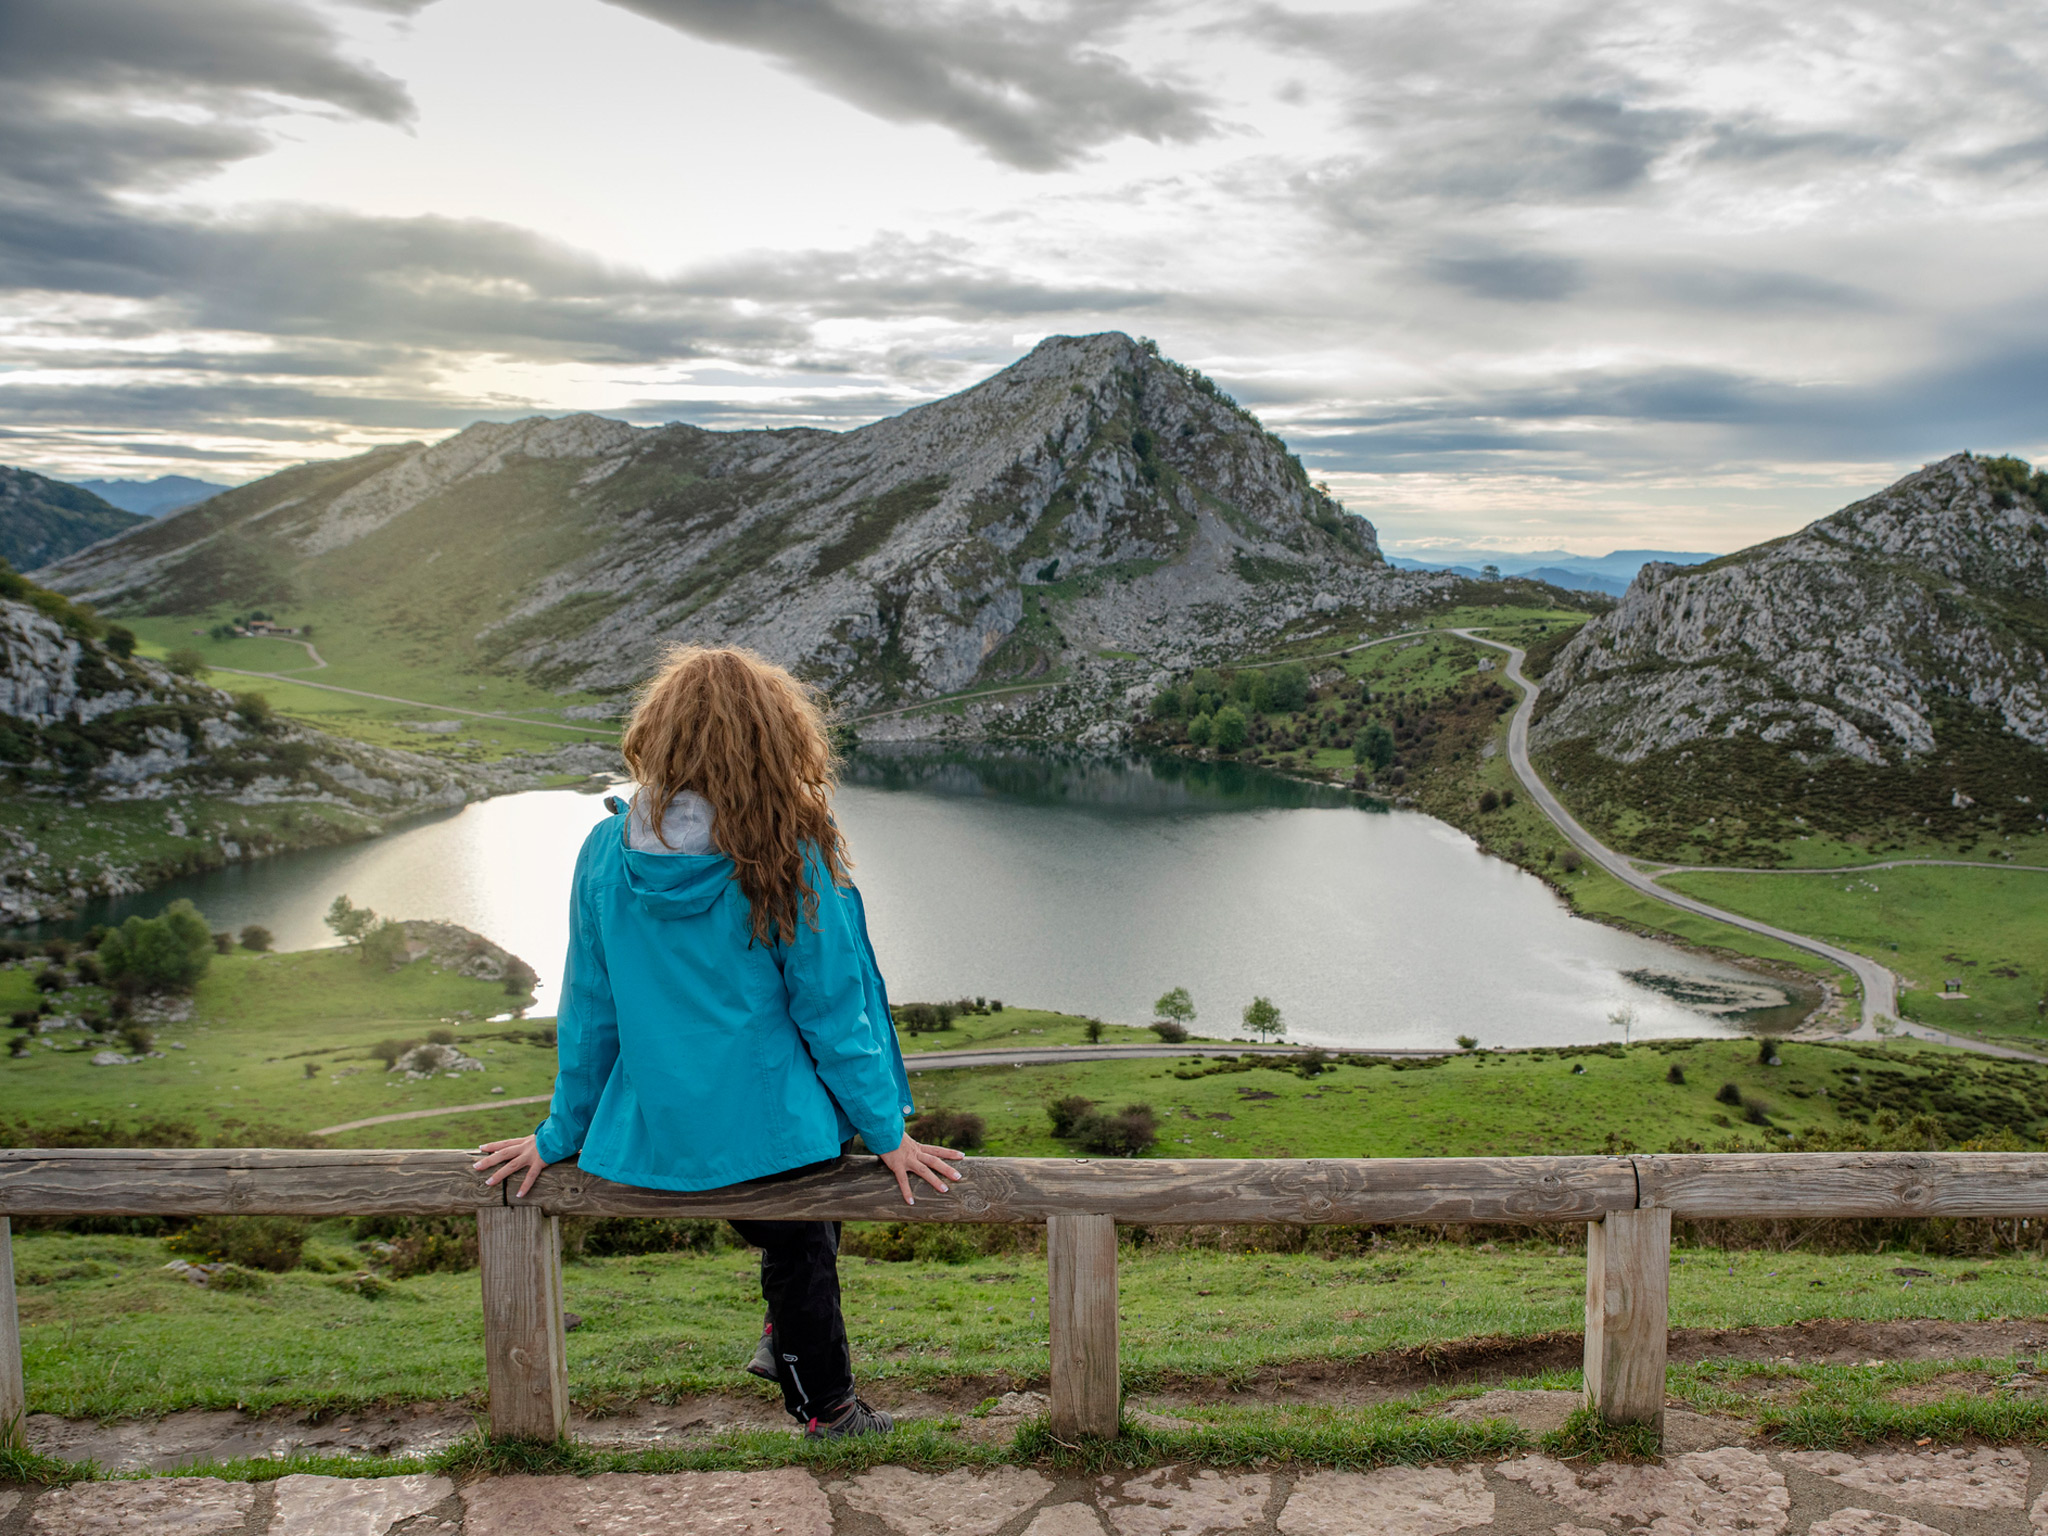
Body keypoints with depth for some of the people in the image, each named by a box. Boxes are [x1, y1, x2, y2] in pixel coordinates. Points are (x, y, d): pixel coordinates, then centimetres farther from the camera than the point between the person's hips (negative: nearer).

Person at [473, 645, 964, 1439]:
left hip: (659, 1132, 4)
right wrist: (886, 1133, -1)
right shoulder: (788, 858, -17)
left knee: (793, 1237, 28)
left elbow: (588, 1010, 0)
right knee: (804, 1245, 23)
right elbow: (831, 1012, -11)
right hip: (772, 1122, -3)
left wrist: (560, 1134, 12)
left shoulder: (607, 852, -8)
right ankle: (829, 1411, 40)